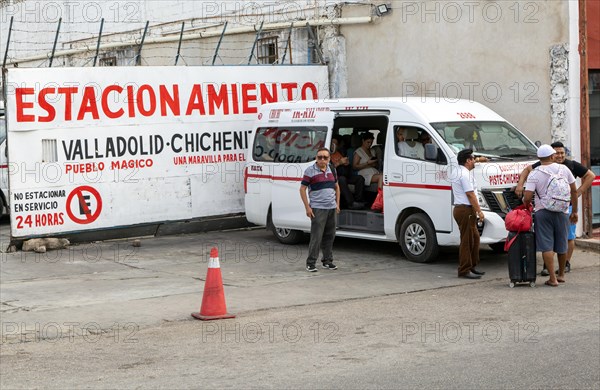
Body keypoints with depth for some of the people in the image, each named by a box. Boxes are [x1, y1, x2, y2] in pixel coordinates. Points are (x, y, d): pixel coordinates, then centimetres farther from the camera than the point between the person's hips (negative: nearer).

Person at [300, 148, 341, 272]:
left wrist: (337, 203, 15)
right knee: (316, 236, -9)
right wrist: (307, 207, -12)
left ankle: (327, 261, 21)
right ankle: (311, 263, -3)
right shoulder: (310, 171, -7)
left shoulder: (331, 170, 12)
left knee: (330, 236, 11)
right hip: (317, 209, -6)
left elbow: (336, 187, 24)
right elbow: (302, 189, -7)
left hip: (331, 208, 6)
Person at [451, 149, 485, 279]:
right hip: (465, 210, -11)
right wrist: (479, 211, -16)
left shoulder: (460, 172, 17)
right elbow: (470, 195, -19)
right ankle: (464, 270, -2)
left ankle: (472, 267, 23)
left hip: (461, 209, 11)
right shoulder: (465, 174, -16)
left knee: (474, 238, 16)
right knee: (467, 241, -6)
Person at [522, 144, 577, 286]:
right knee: (562, 246, 16)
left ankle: (553, 279, -5)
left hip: (542, 212, -3)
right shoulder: (564, 169, 1)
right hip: (562, 212, 3)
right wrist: (574, 211, 15)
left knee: (546, 246, -1)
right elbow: (574, 191, 6)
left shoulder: (534, 174, -8)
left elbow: (527, 198, -13)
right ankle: (561, 275, 30)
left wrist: (525, 204, 11)